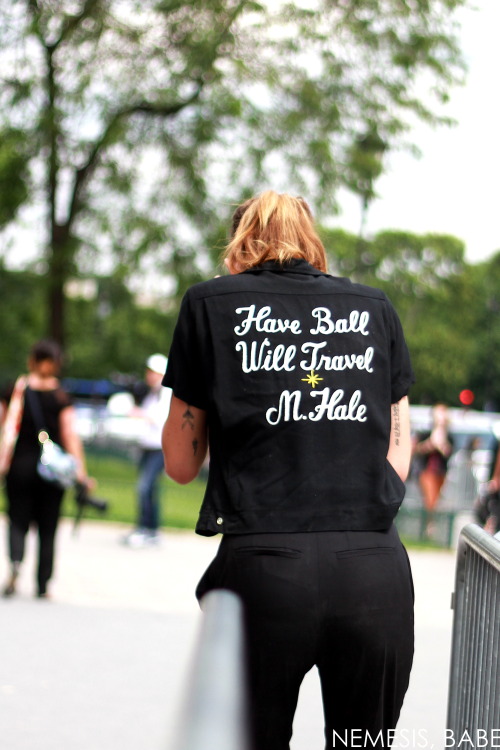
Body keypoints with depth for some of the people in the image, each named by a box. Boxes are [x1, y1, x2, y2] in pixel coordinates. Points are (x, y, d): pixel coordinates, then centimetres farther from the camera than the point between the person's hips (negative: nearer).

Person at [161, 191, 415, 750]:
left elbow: (180, 464, 13)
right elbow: (397, 455, 16)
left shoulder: (212, 304, 10)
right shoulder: (376, 309, 17)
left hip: (263, 566, -2)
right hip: (377, 572, 2)